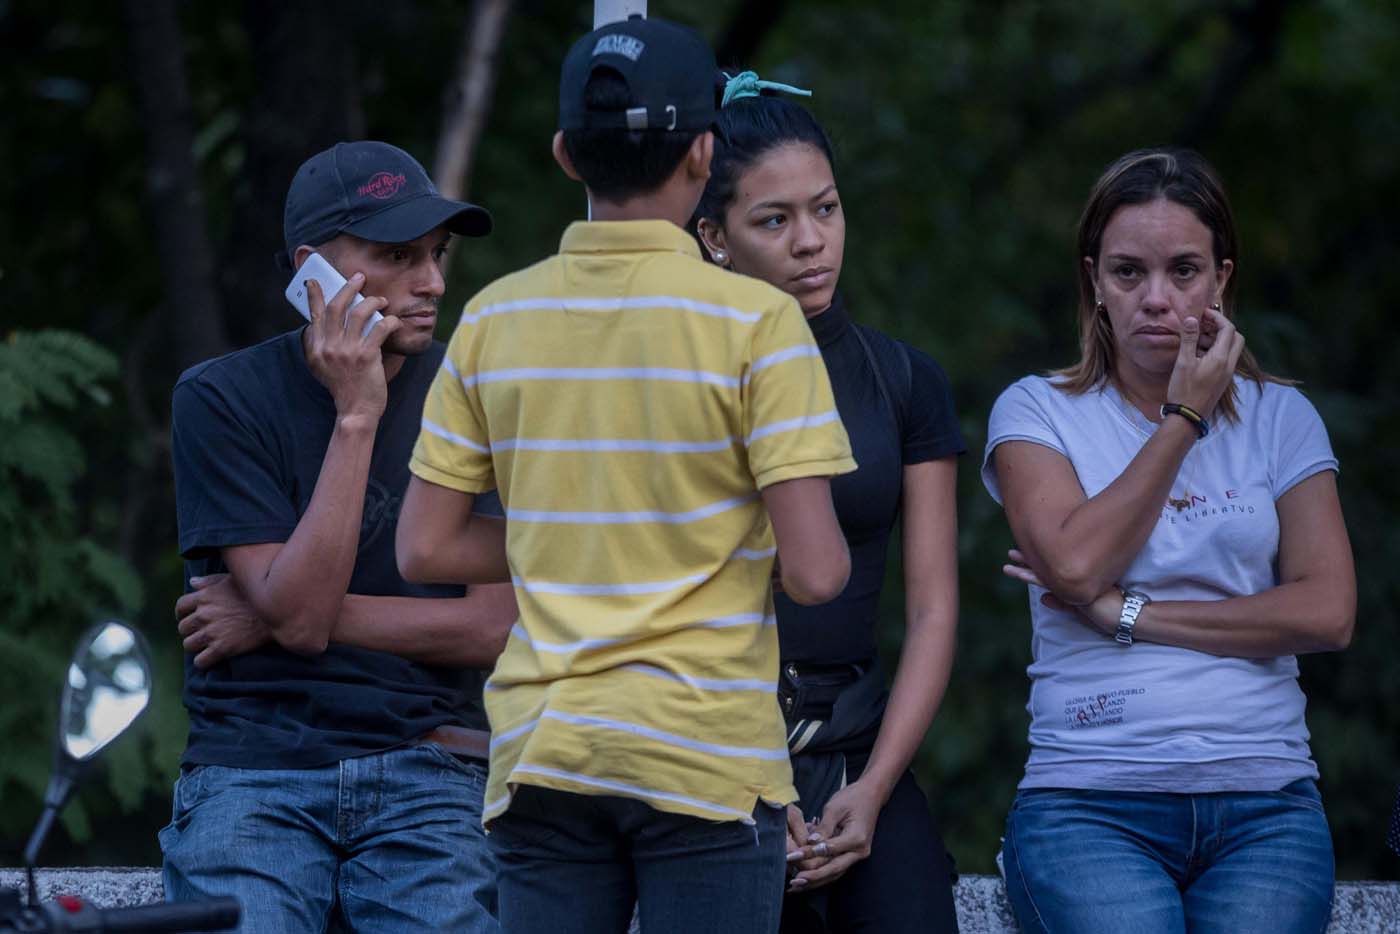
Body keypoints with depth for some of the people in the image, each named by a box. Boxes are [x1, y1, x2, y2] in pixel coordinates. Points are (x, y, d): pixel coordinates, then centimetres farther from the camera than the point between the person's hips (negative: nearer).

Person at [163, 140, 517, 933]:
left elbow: (498, 625, -2)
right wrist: (356, 416, -14)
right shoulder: (222, 399, 0)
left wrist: (273, 616, -5)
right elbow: (299, 611, -10)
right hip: (253, 772, -1)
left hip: (425, 773, 1)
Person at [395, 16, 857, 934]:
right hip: (706, 753, -4)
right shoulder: (754, 320, -8)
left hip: (539, 752, 4)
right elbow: (814, 572, -12)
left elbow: (424, 549, 7)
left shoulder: (493, 319, 4)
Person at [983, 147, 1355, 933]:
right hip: (1091, 805, -2)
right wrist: (1184, 418, -3)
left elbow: (1327, 612, 0)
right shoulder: (1039, 413, 8)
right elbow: (1077, 564, -10)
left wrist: (1131, 615, -4)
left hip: (1263, 806, 2)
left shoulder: (1279, 418, 12)